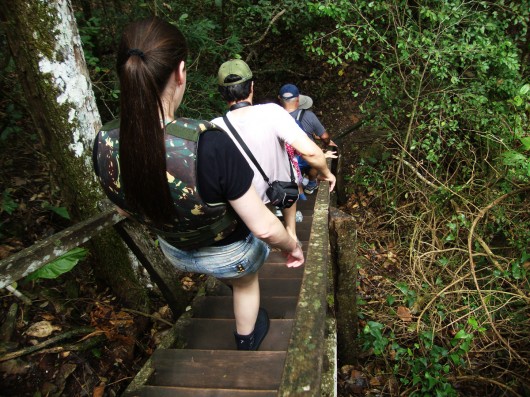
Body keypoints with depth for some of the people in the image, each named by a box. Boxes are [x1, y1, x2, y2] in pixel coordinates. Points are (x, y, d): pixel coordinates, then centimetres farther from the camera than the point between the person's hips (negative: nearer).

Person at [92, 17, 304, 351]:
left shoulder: (104, 147, -25)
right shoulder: (209, 145, -42)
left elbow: (128, 209, -4)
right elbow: (263, 227, -31)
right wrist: (292, 246, -9)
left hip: (176, 253, 4)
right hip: (230, 254, -4)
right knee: (246, 283, 33)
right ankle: (247, 342, 59)